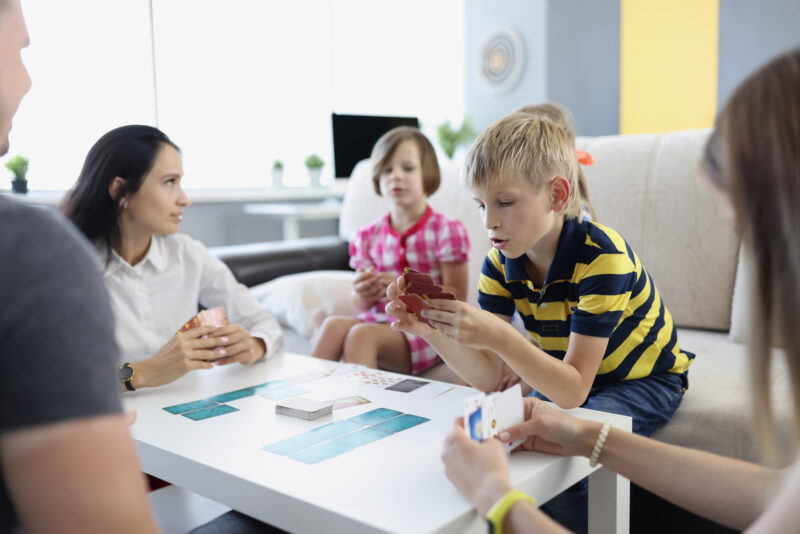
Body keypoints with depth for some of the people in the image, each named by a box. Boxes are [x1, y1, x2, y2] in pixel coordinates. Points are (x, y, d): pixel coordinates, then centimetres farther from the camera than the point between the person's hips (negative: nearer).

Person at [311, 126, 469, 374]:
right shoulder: (369, 236, 10)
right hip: (381, 319, 5)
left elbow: (457, 295, -8)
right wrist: (363, 294, -12)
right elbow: (364, 304, 14)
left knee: (362, 333, -30)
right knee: (334, 324, -25)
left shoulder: (447, 230, -4)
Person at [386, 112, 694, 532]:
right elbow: (487, 378, -16)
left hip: (643, 379, -5)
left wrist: (498, 337, -47)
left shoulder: (602, 256, -30)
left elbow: (573, 392, -33)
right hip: (566, 378, 6)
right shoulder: (500, 263, -11)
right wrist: (432, 332, -33)